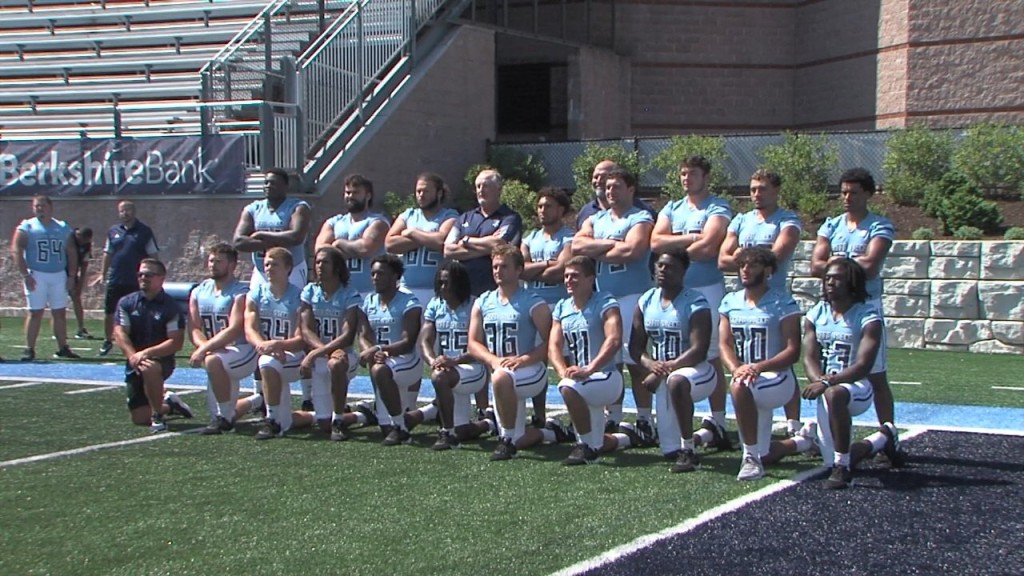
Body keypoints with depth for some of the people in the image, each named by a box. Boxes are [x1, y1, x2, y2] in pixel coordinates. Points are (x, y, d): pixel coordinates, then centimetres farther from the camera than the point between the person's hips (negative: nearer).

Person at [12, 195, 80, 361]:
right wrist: (25, 275, -15)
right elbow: (16, 250, -8)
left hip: (59, 275, 4)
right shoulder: (26, 227, -1)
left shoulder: (63, 228, 10)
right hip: (36, 275, -4)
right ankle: (29, 349, -1)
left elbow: (71, 252, 13)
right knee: (35, 312, -5)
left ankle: (62, 348, 13)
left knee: (60, 312, 6)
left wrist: (72, 275, 4)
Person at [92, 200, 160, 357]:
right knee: (109, 312, 7)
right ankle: (107, 341, 24)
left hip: (135, 282, -3)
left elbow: (153, 255, -2)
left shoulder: (144, 232, -1)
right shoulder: (113, 231, 10)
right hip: (114, 280, 3)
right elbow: (107, 254, 16)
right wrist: (103, 273, 10)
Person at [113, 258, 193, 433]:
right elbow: (120, 334, -4)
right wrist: (133, 356, -21)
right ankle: (168, 404, 33)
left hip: (162, 361, -4)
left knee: (149, 369, -41)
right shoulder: (126, 303, 6)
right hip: (134, 365, 4)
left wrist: (147, 353, -24)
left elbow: (176, 342, -13)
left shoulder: (171, 307, -5)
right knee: (140, 418, 0)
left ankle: (159, 416, -21)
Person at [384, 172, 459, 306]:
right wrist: (426, 239, -5)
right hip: (407, 289, 4)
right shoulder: (407, 215, 17)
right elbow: (389, 243, 2)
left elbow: (442, 241, -16)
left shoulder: (449, 217, 5)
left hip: (437, 290, -4)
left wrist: (412, 233, -2)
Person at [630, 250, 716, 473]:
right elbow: (635, 346, 5)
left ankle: (688, 451, -32)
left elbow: (699, 351, -21)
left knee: (676, 381, -43)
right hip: (662, 377, 6)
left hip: (697, 371, -6)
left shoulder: (695, 303, -13)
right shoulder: (646, 301, 5)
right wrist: (650, 364, -16)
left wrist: (666, 368, -26)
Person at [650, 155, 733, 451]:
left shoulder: (717, 208, -2)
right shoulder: (672, 209, 16)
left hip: (706, 288, -6)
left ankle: (717, 422, 1)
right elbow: (655, 241, 2)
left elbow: (708, 247, -16)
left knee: (711, 356, -4)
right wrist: (690, 239, -8)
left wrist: (675, 248, -3)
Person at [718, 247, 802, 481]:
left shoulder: (783, 303, -6)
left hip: (777, 378, -6)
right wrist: (736, 368, -18)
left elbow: (793, 351, -12)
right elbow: (724, 344, 4)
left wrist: (758, 367, -26)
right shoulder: (730, 302, 10)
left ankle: (751, 457, -25)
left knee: (739, 387, -33)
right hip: (744, 375, 6)